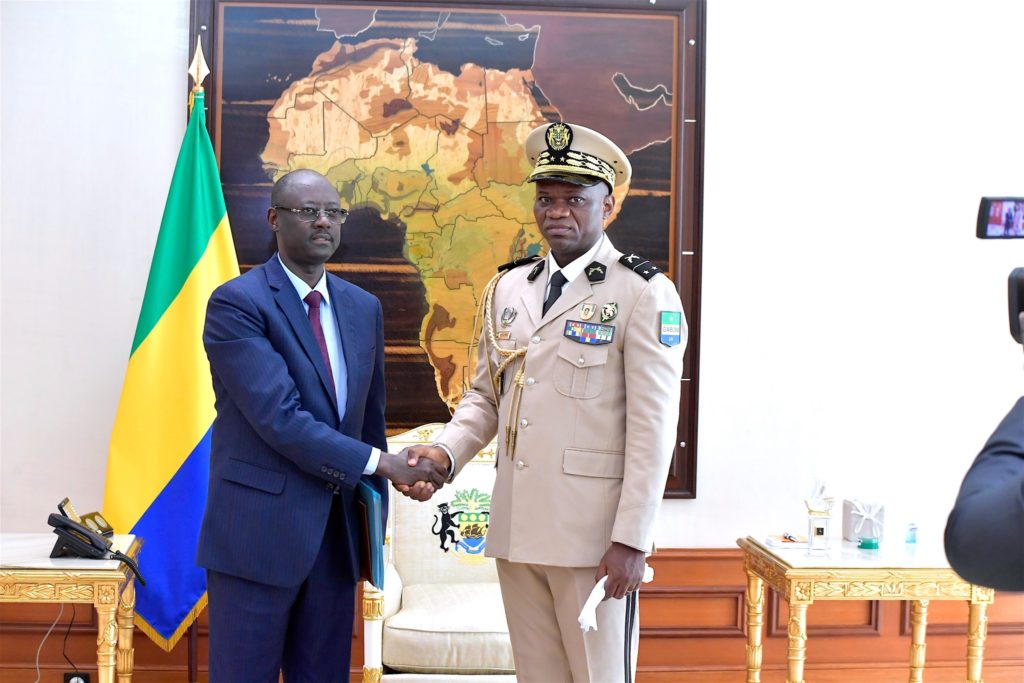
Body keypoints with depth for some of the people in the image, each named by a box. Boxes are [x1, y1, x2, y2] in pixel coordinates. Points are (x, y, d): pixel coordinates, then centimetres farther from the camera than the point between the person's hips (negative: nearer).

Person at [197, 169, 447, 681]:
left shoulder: (363, 308, 9)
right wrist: (380, 463, -17)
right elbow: (280, 418, -19)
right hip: (259, 532, -5)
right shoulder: (236, 303, -10)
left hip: (338, 533, 6)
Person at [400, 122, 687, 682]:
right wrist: (445, 451, -3)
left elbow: (653, 426, -10)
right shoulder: (506, 288, 11)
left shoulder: (644, 294, -6)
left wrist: (631, 538, -12)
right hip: (516, 527, 5)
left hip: (594, 532, -5)